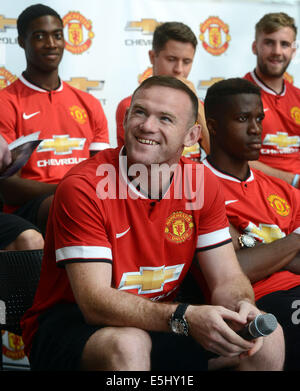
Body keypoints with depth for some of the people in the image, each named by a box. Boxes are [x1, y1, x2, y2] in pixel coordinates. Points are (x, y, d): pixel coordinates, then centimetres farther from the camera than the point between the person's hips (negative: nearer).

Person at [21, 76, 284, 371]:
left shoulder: (202, 183, -2)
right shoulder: (82, 187, -20)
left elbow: (227, 279, -1)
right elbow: (95, 302, -26)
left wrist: (242, 306, -27)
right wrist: (185, 318, -39)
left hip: (158, 319, 5)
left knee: (267, 338, -12)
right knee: (129, 345, -38)